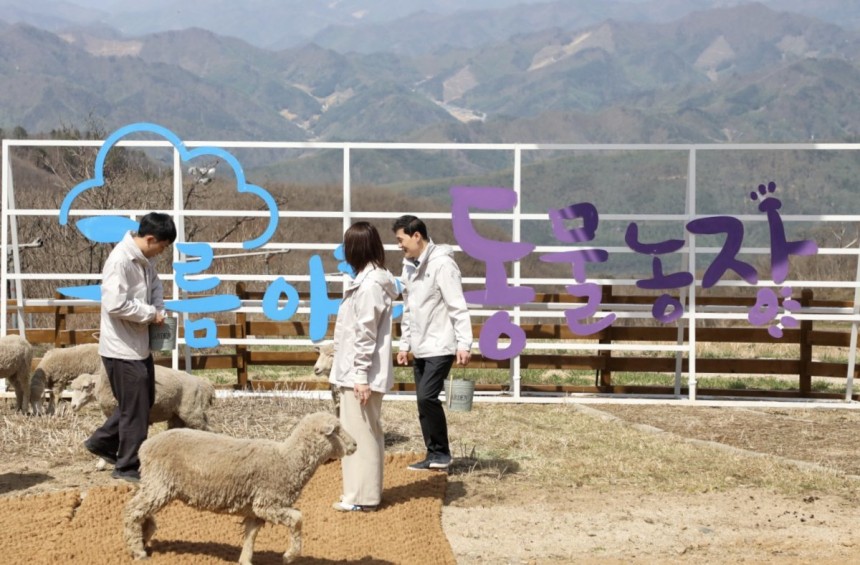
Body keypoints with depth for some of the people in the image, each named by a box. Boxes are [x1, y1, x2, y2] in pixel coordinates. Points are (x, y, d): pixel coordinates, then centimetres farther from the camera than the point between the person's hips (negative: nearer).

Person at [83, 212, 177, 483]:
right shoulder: (120, 260, -24)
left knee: (144, 401, 20)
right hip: (122, 348, -10)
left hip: (139, 345, 10)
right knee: (136, 409, 0)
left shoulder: (145, 259, 5)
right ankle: (128, 468, 13)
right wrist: (150, 314, -17)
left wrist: (158, 309, -1)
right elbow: (115, 304, -29)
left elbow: (154, 284, 20)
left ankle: (102, 442, 33)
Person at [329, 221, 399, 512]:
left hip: (359, 374, -10)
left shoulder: (369, 285, -18)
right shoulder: (371, 280, 12)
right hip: (357, 372, 10)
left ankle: (362, 496, 1)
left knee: (359, 432, -4)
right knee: (367, 431, 15)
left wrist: (361, 376, -19)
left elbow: (365, 334, -20)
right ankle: (365, 490, 24)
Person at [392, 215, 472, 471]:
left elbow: (458, 308, -18)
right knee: (423, 401, 7)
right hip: (420, 349, 9)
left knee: (427, 397, -16)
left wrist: (464, 344, -23)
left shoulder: (442, 264, -14)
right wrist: (404, 344, 17)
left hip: (440, 347, -8)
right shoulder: (409, 267, 13)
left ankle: (441, 452, -4)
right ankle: (434, 454, 13)